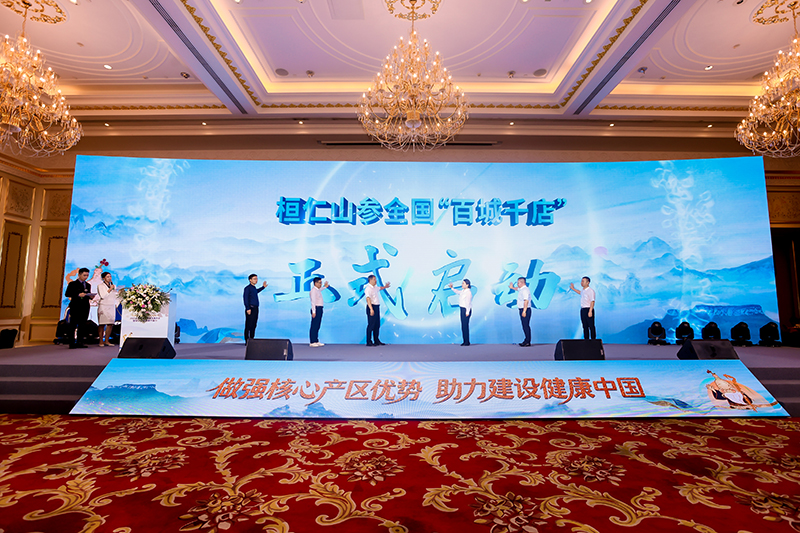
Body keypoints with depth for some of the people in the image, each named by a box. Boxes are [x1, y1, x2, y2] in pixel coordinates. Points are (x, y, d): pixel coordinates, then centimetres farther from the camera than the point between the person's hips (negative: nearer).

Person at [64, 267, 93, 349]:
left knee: (82, 326, 4)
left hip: (85, 308, 5)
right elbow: (67, 294, -6)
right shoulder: (72, 284, 3)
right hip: (75, 308, -4)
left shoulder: (88, 285, 18)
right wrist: (78, 294, -18)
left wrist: (91, 296, -3)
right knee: (73, 325, -2)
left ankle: (79, 342, 7)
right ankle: (72, 343, 0)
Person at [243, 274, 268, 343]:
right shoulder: (247, 288, -7)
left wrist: (263, 287, 41)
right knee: (248, 325, -6)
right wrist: (248, 308, -20)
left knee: (254, 325, 10)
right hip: (250, 309, -9)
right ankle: (247, 341, -3)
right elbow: (246, 299, -13)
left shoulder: (254, 288, 18)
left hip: (255, 308, 9)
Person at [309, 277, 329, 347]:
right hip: (316, 309, -10)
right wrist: (313, 311, -22)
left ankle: (316, 341, 16)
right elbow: (313, 301, -18)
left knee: (317, 326, 11)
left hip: (320, 309, 10)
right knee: (314, 326, -7)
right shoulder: (313, 290, -13)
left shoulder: (318, 290, 16)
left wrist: (324, 287, 47)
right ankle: (312, 342, -4)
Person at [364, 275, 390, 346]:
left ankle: (376, 340, 22)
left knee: (377, 325, 13)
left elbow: (379, 288, 40)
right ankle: (369, 342, 2)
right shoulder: (368, 288, -14)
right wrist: (371, 309, -33)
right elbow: (368, 299, -25)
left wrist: (385, 286, 23)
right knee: (371, 325, -5)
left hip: (377, 307, 9)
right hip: (372, 307, -9)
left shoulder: (375, 287, 15)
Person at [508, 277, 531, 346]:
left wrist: (524, 311, -27)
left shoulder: (525, 290, -16)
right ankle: (527, 341, 17)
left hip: (525, 310, -10)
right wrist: (512, 287, 29)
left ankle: (527, 342, -4)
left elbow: (526, 301, -24)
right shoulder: (521, 289, 15)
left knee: (526, 326, -7)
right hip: (522, 310, 10)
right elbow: (517, 288, 42)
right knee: (525, 326, 12)